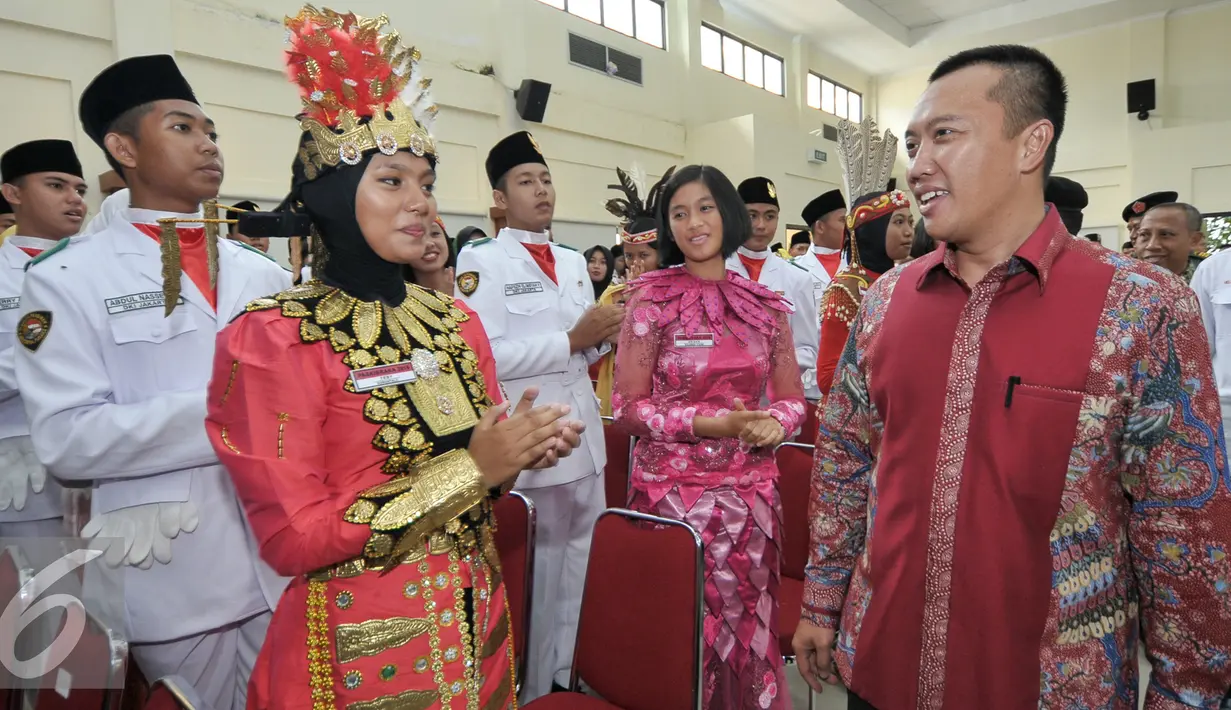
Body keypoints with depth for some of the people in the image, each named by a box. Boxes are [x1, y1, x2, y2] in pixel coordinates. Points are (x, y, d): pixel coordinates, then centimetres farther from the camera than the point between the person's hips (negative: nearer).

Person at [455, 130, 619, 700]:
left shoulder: (574, 262, 14)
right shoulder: (480, 260, -8)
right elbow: (486, 356, -19)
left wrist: (602, 335, -3)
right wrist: (571, 340, -19)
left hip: (584, 436, 7)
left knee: (583, 561, 17)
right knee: (534, 572, 7)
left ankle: (574, 673, 38)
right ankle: (531, 691, 29)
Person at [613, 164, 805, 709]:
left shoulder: (766, 306, 4)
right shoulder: (651, 299, -5)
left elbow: (792, 398, 11)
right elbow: (626, 404, -7)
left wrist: (774, 423, -11)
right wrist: (706, 423, -19)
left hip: (751, 488, 3)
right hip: (672, 487, -3)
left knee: (747, 624, 14)